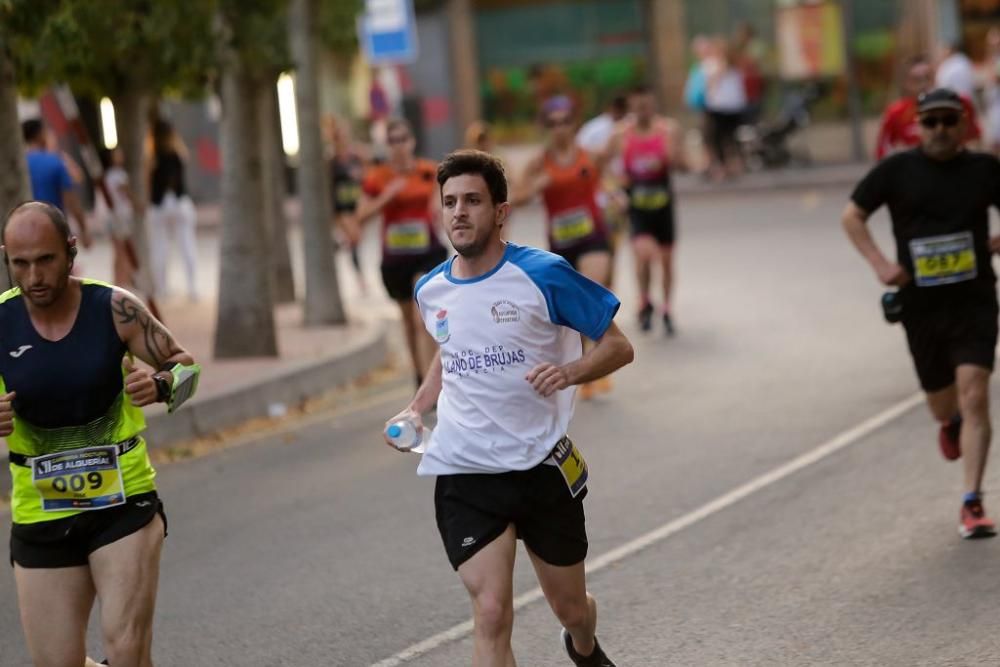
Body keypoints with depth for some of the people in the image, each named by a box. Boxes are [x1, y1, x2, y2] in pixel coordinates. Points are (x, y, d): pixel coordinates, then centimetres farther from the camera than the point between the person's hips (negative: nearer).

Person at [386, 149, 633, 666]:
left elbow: (618, 346, -5)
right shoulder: (430, 291, 5)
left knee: (571, 608, 16)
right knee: (490, 614, -15)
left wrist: (569, 372, -24)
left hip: (542, 466, -2)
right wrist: (417, 408, 10)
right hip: (465, 473, 2)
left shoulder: (542, 274, -10)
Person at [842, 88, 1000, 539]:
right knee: (942, 405, 15)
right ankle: (951, 425, 55)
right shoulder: (897, 170, -3)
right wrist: (879, 263, -9)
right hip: (921, 305, 1)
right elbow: (852, 216, 4)